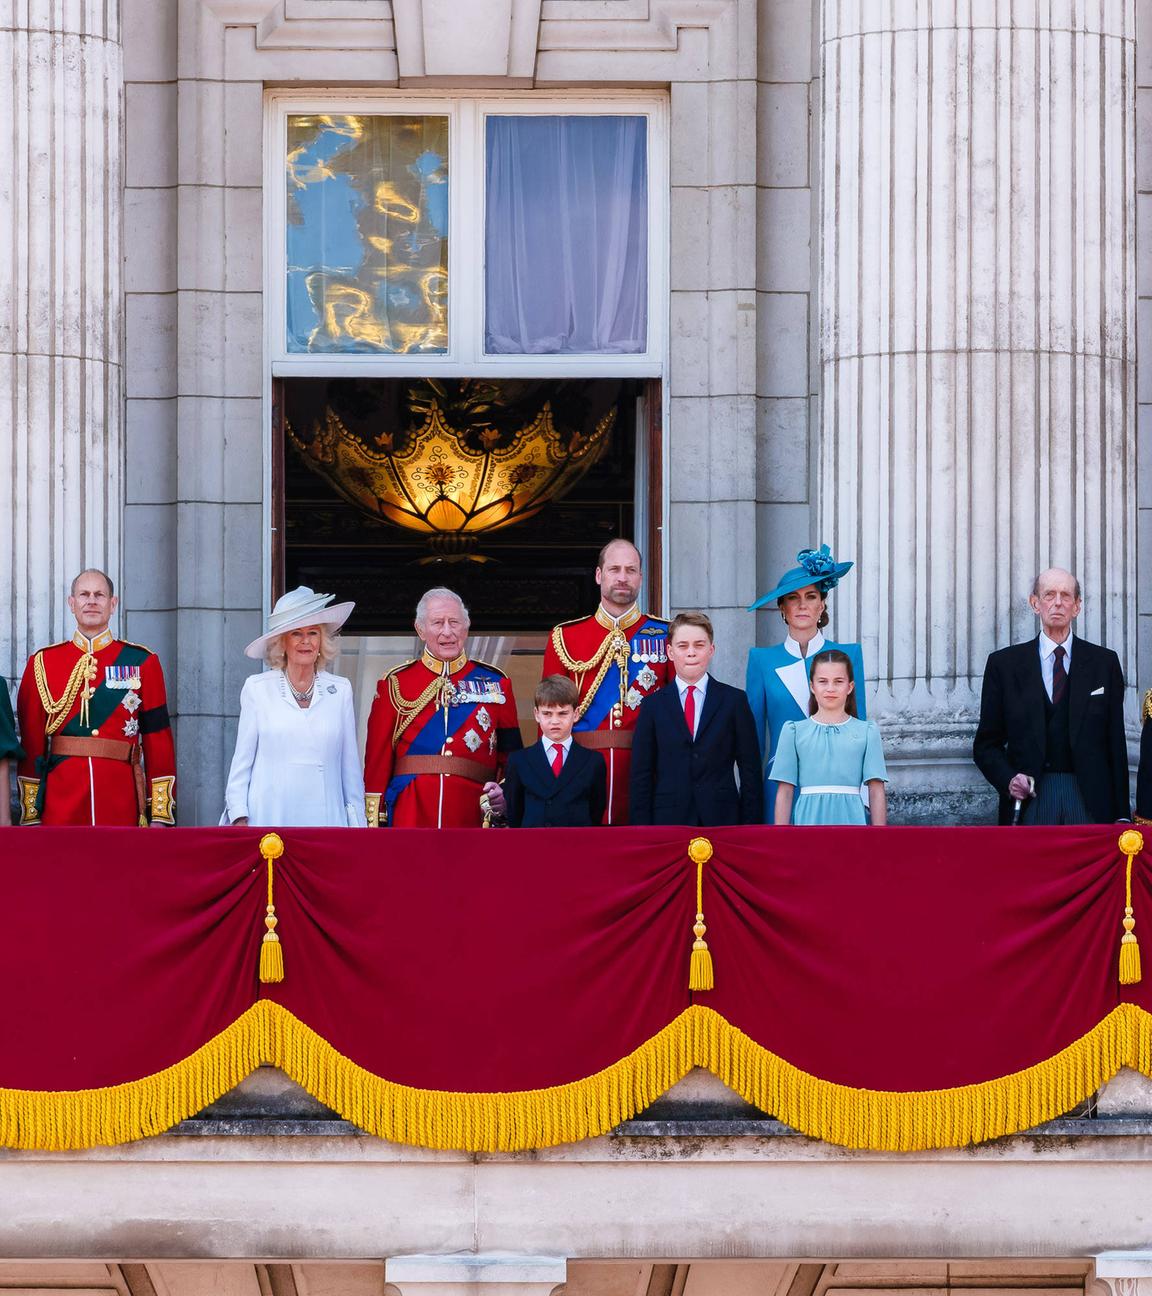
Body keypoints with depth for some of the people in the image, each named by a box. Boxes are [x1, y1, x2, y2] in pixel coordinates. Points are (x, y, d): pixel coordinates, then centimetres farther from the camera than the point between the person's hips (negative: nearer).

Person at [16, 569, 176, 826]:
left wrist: (160, 814, -1)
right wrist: (30, 816, 1)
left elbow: (159, 740, 5)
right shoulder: (43, 663, 8)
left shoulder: (142, 662, 7)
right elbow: (31, 743, 6)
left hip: (122, 808, 0)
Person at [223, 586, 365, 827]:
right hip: (269, 819, -1)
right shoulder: (257, 688, 4)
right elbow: (242, 760, 6)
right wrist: (239, 817, 0)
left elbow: (351, 765, 11)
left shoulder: (340, 691, 8)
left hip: (325, 818, 1)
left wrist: (356, 823, 9)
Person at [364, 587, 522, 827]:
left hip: (474, 817, 1)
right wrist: (373, 824, -1)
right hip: (411, 816, -1)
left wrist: (505, 792, -8)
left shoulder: (495, 683, 10)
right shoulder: (396, 684, 7)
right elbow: (377, 759, 6)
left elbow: (511, 755, 11)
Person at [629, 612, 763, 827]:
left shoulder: (734, 701, 7)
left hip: (722, 820, 0)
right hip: (668, 821, 0)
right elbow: (641, 775, 7)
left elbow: (750, 771, 6)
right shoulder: (653, 706, 8)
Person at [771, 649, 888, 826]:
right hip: (809, 818, 0)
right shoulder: (794, 731, 8)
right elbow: (785, 792, 7)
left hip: (851, 818, 0)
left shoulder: (866, 731, 7)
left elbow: (876, 791, 5)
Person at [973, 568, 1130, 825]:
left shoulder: (1105, 662, 9)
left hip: (1090, 800, 1)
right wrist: (1009, 779, -10)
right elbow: (987, 744, 9)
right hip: (1029, 799, -1)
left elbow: (1116, 743, 9)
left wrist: (1121, 816, 4)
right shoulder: (1004, 664, 7)